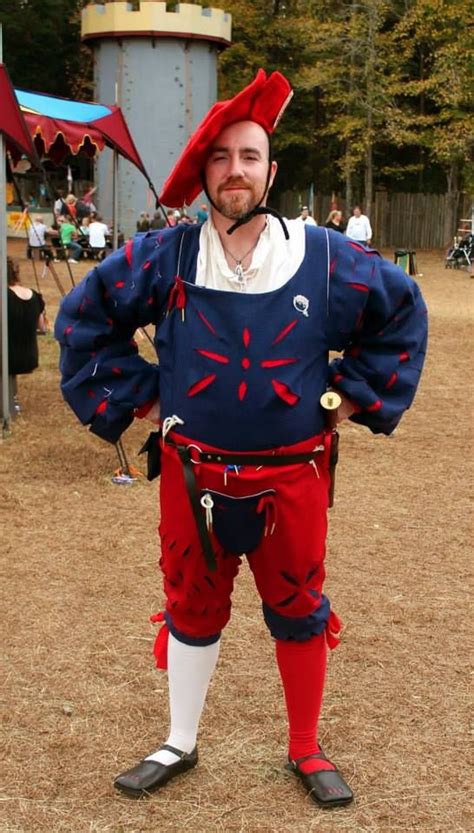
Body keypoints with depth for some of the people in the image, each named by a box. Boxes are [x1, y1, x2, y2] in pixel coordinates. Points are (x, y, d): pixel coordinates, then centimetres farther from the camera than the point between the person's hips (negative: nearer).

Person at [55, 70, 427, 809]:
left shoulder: (324, 258, -6)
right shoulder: (164, 258, -6)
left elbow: (403, 310, 8)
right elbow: (83, 319, 5)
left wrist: (355, 395, 2)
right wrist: (133, 396, 0)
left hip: (293, 481, 0)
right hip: (193, 479, 1)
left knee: (300, 612, 13)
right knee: (191, 609, 15)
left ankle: (306, 750, 34)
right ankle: (180, 745, 36)